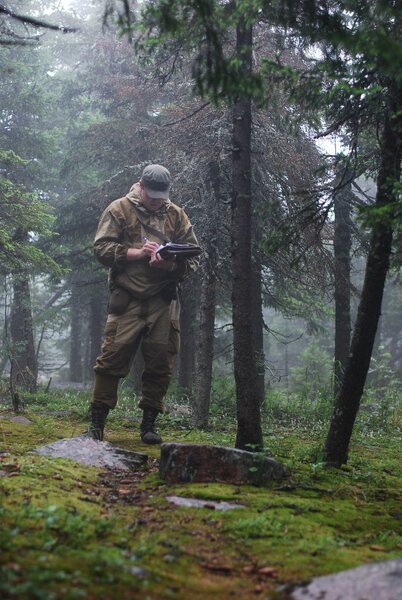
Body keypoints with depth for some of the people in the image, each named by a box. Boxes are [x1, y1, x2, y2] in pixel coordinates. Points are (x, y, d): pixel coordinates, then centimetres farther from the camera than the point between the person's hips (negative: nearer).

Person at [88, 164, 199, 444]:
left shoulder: (177, 216, 11)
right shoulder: (120, 209, 4)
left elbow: (193, 258, 9)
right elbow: (102, 248, -3)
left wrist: (169, 264, -12)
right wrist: (137, 253, -15)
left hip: (163, 303, 3)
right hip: (127, 300, -3)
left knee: (160, 365, 3)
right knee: (113, 359, -6)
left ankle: (149, 425, 14)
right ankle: (97, 423, 4)